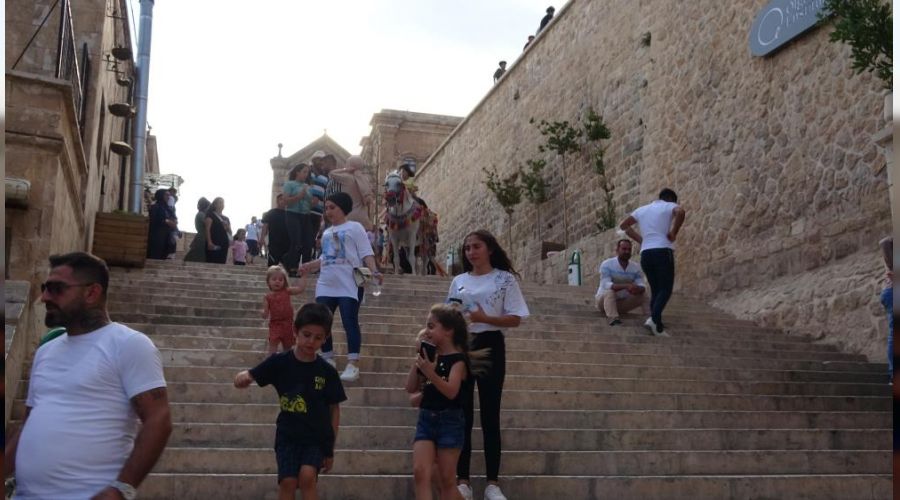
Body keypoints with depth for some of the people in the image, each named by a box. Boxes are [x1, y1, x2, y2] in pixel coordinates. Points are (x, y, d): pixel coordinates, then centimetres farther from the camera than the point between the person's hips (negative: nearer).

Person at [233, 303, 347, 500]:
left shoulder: (327, 372, -5)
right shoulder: (279, 362, -6)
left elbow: (334, 409, 4)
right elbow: (242, 379, -7)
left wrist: (331, 448, 6)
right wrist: (243, 378, -33)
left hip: (318, 437, 0)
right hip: (287, 435, 0)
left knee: (307, 476, -20)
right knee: (288, 482, -10)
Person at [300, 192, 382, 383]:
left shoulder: (354, 227, 1)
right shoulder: (326, 233, 23)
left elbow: (366, 253, -7)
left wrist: (374, 271, -22)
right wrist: (310, 266, 14)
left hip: (349, 285, -7)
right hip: (325, 286, 7)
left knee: (350, 322, -10)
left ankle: (353, 366, -9)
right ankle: (328, 361, 17)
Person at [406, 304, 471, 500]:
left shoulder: (458, 359, -10)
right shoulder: (429, 355, 8)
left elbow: (451, 391, -23)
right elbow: (410, 388, 7)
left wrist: (430, 372, -34)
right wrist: (418, 359, -2)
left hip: (450, 421, -5)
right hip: (426, 419, 5)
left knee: (446, 480, 4)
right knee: (420, 472, -8)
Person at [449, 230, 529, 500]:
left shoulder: (505, 278, 0)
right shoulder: (459, 281, 11)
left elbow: (515, 319, -6)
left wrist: (484, 318, -19)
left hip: (490, 347, -3)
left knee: (490, 415, 1)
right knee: (462, 415, 2)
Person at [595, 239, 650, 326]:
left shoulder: (636, 267, -3)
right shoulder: (606, 264, -15)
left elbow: (642, 286, -13)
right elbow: (606, 284, -29)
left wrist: (638, 288, -40)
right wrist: (626, 286, -43)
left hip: (623, 302, 5)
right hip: (604, 300, -4)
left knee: (644, 295, -13)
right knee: (610, 291, -35)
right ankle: (613, 319, -53)